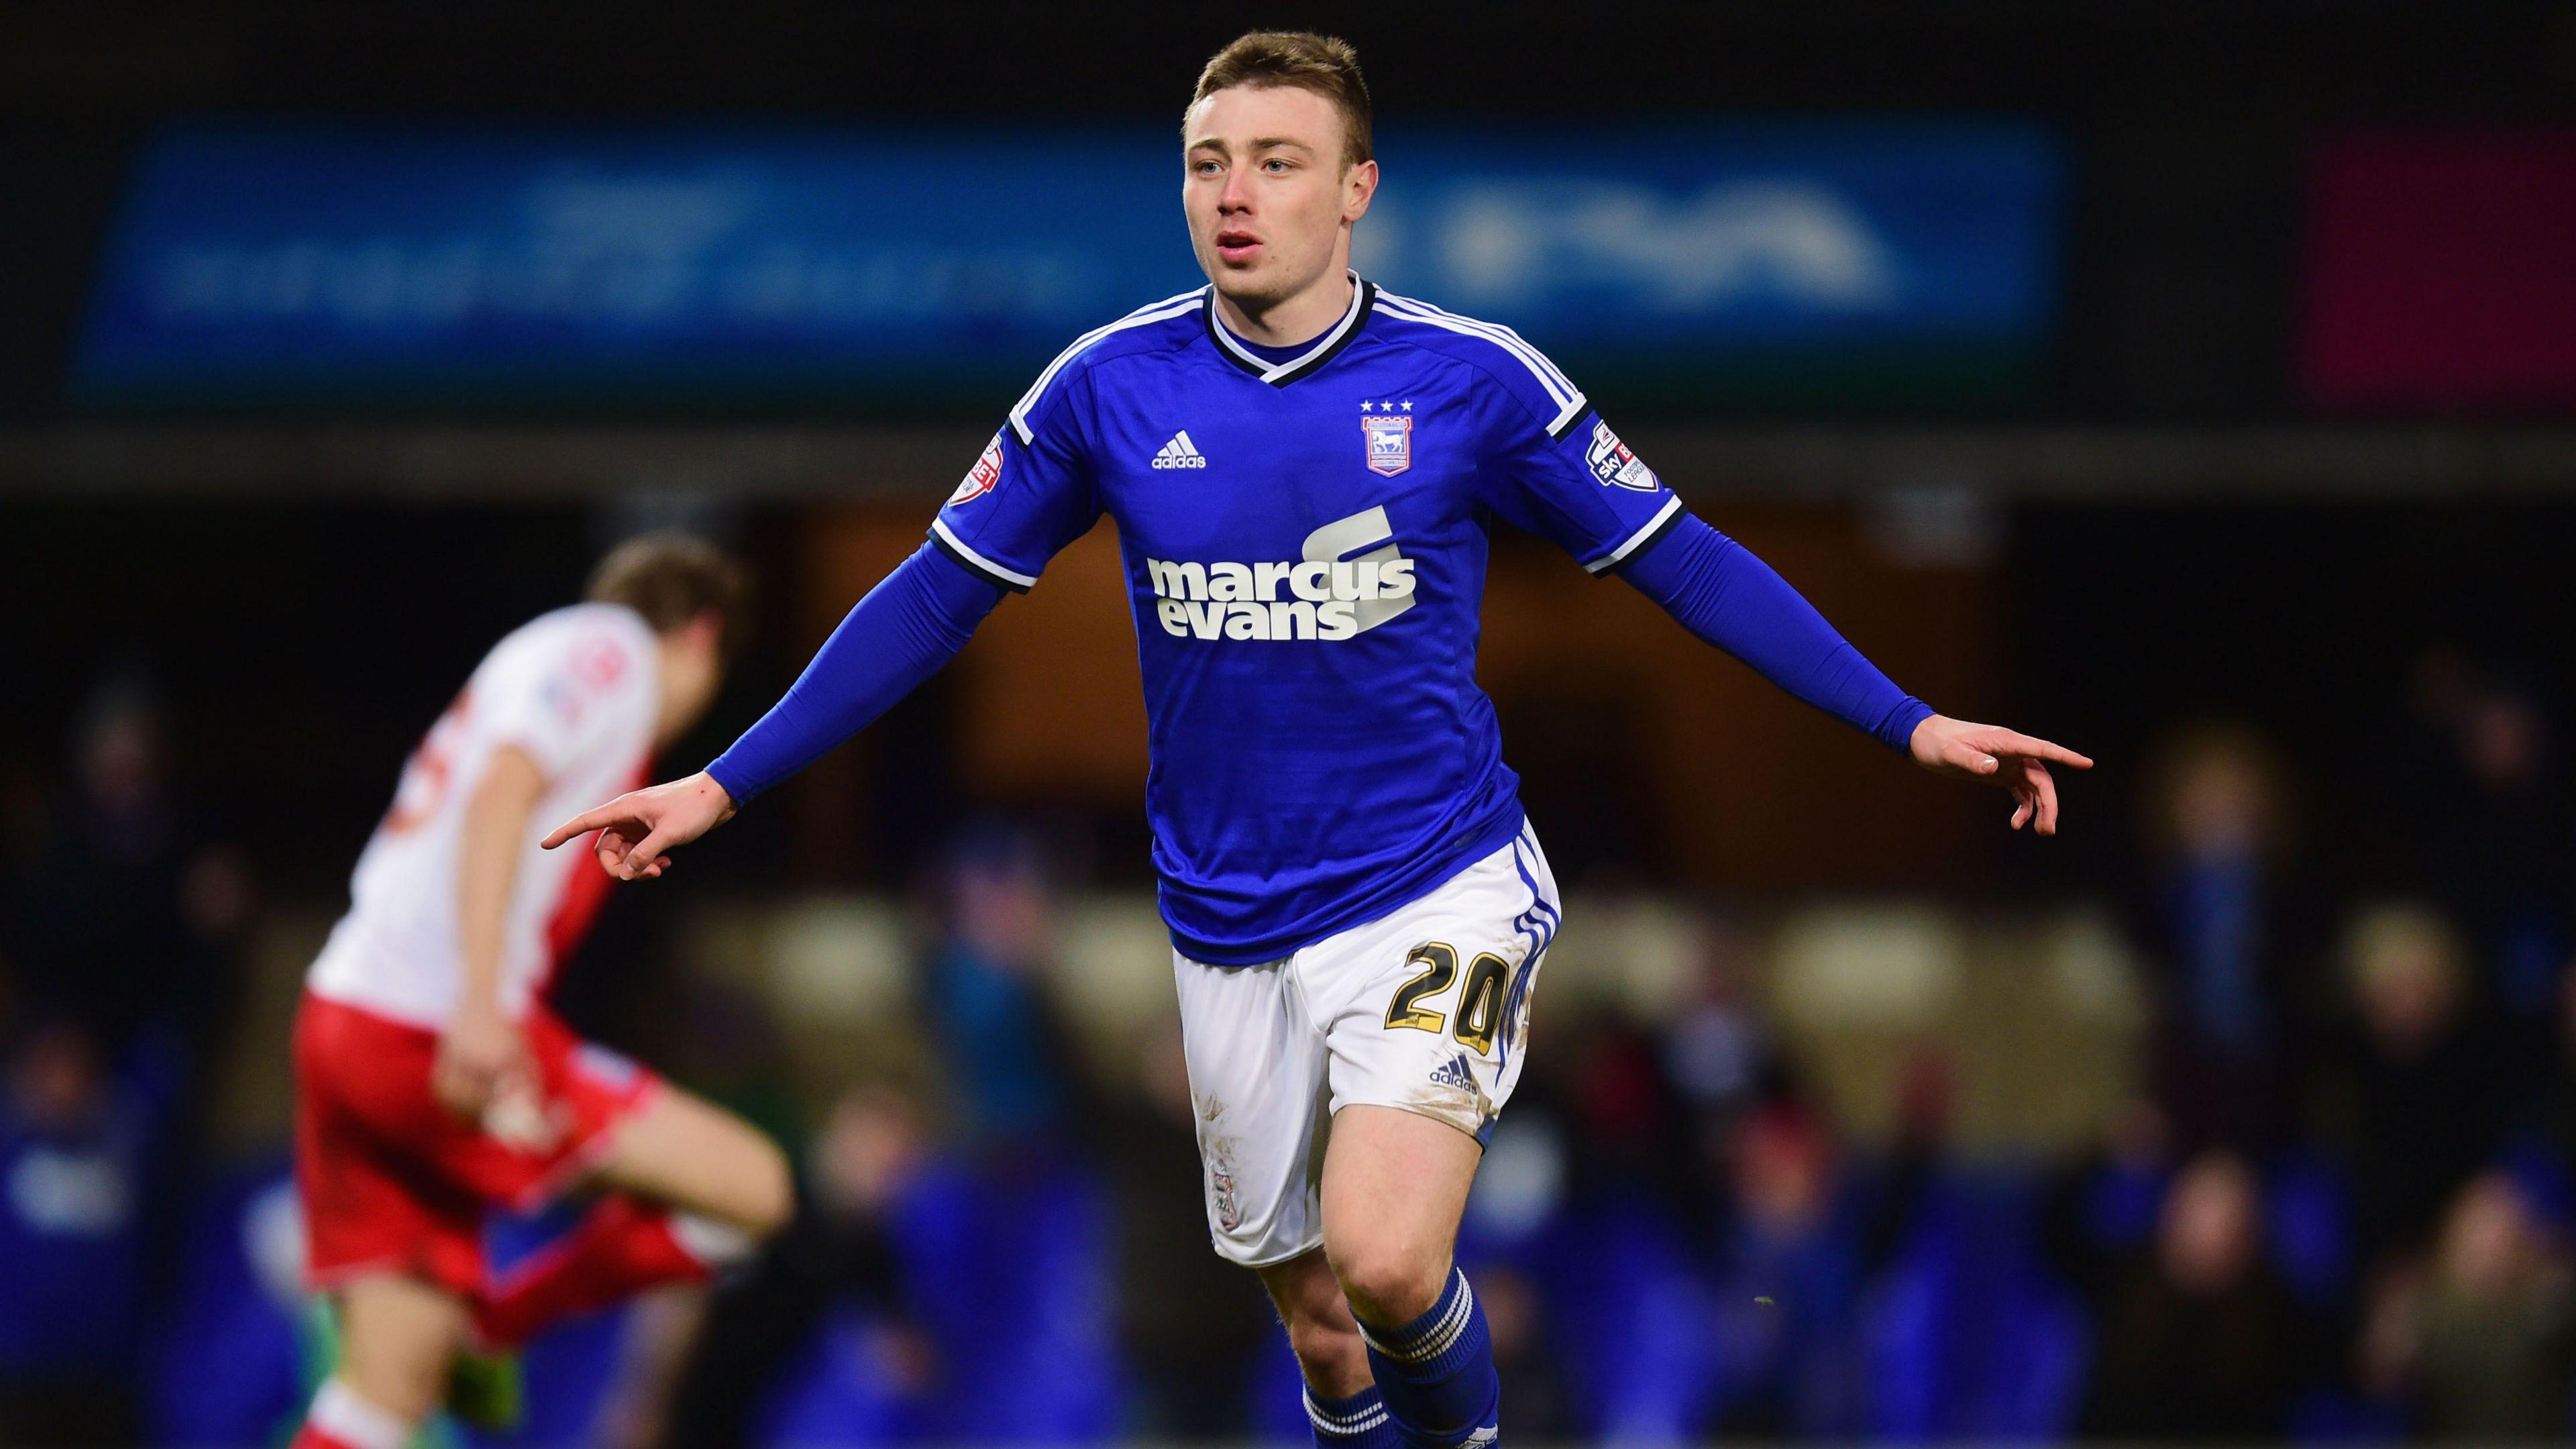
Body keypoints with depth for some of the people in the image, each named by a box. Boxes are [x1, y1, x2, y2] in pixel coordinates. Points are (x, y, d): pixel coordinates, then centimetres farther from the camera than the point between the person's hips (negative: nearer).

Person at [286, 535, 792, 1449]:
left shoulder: (555, 657, 28)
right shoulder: (608, 647, 1)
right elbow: (501, 796, -16)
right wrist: (480, 1004, -26)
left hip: (349, 1015, 10)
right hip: (426, 1026, -10)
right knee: (751, 1186, -7)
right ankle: (482, 1329, 2)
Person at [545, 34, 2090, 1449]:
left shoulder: (1472, 381, -7)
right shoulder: (1109, 387, -2)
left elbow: (1684, 563, 1)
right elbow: (937, 599, 6)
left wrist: (1910, 724, -3)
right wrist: (725, 783, 5)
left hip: (1436, 894, -3)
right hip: (1230, 928, 3)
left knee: (1382, 1259, -24)